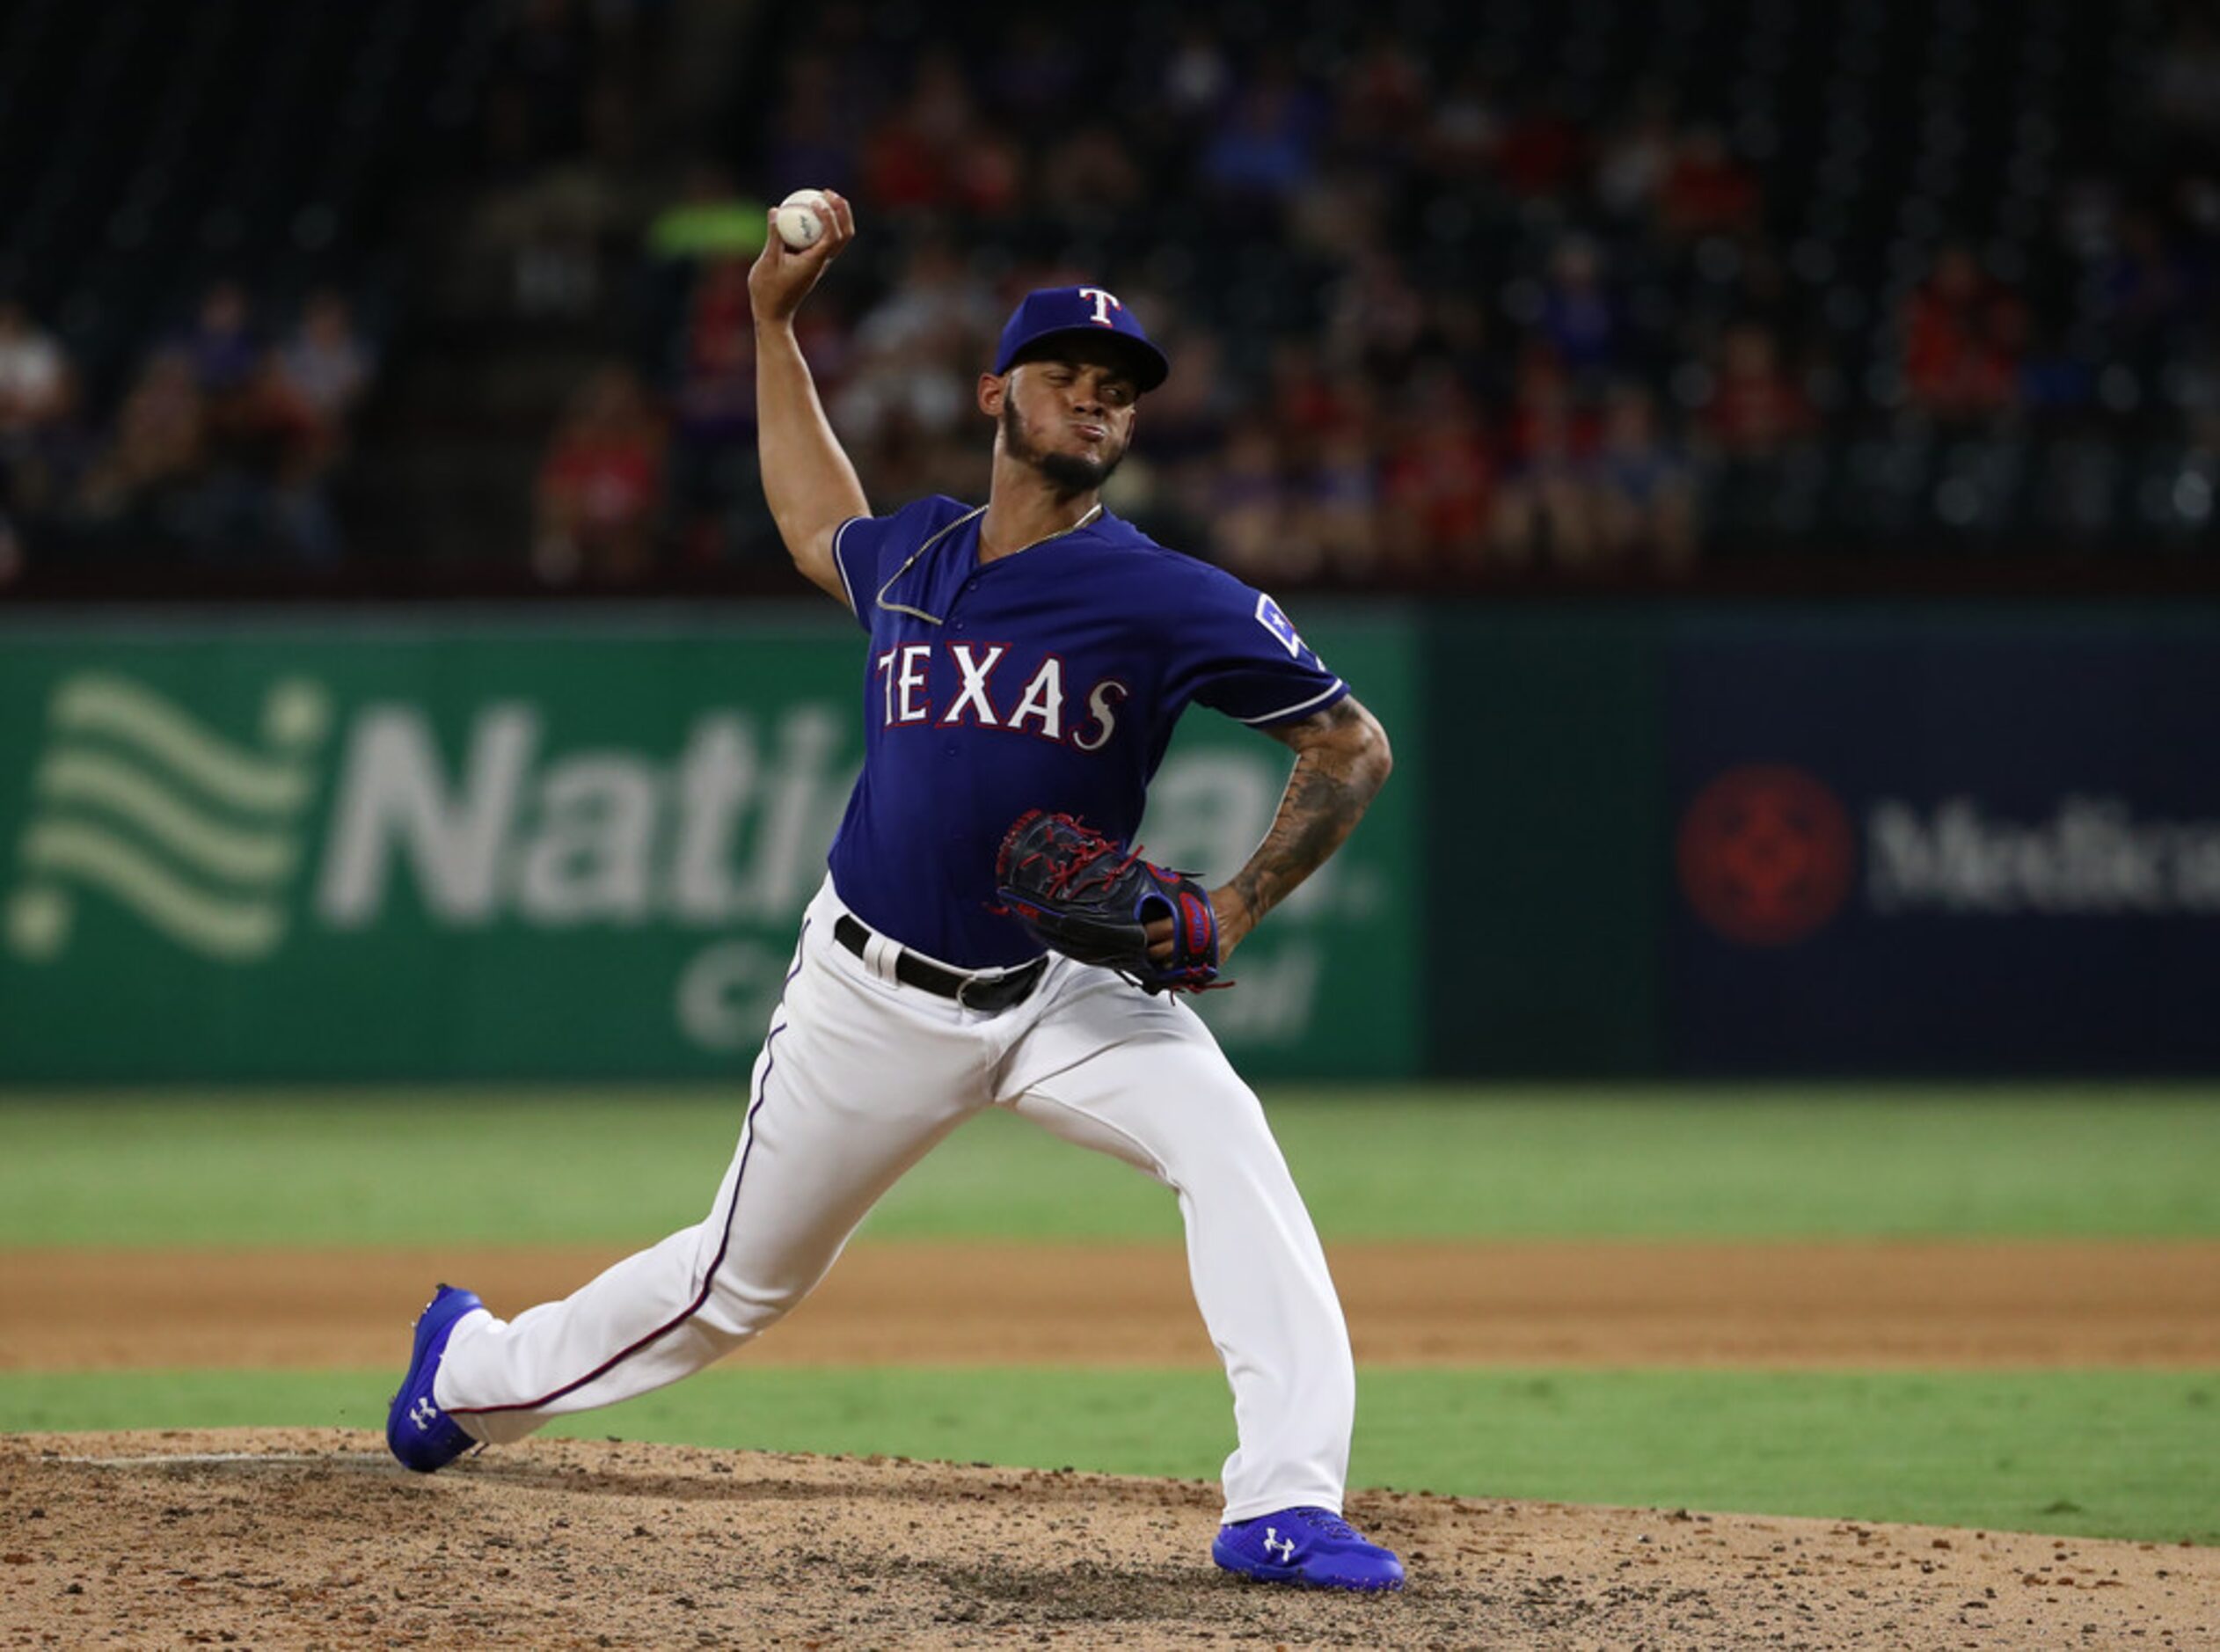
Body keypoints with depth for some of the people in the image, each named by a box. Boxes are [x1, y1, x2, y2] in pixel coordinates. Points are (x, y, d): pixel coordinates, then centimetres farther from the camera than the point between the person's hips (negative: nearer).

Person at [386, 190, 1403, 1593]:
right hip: (875, 993, 2)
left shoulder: (1168, 600, -11)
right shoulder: (914, 556, 2)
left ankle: (1287, 1506, -30)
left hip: (1063, 989, -2)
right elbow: (814, 528, 28)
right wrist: (774, 326, 26)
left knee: (1228, 1149, -29)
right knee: (742, 1279, 13)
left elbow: (1353, 746, -8)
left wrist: (1229, 914, -17)